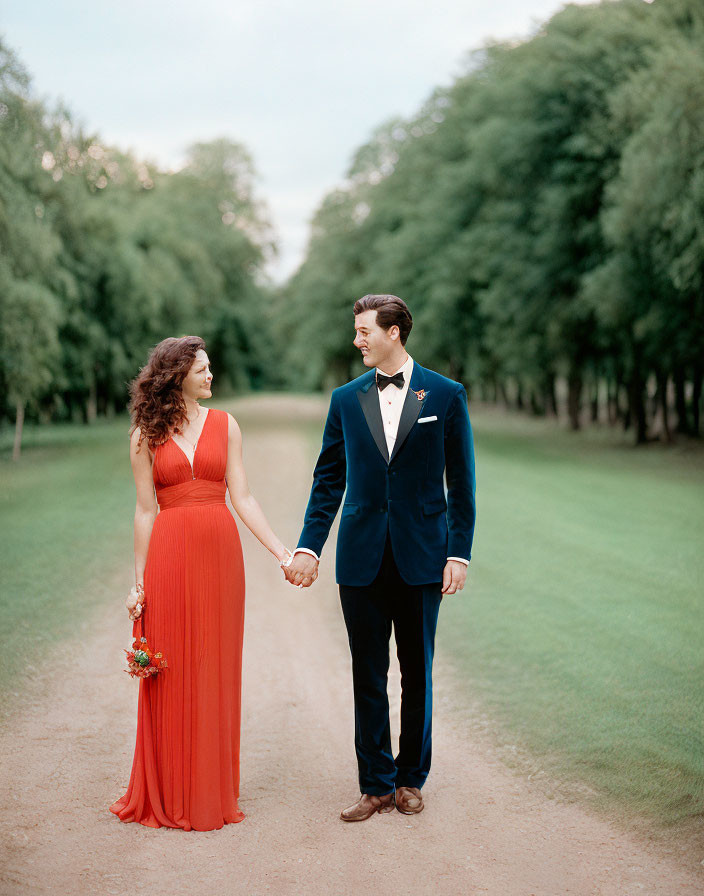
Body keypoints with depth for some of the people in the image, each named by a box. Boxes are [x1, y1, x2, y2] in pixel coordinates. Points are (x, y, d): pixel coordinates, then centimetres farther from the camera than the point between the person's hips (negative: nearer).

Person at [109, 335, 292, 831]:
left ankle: (211, 789, 17)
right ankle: (168, 794, 14)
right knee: (170, 673, 2)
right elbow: (146, 510, 3)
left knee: (215, 670, 5)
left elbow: (243, 498, 5)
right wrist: (139, 581, 0)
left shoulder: (224, 424, 8)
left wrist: (283, 553, -2)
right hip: (170, 554, -1)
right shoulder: (147, 435, 4)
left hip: (219, 553, 2)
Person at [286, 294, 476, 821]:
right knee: (368, 678, 5)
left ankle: (411, 779, 23)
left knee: (418, 674, 9)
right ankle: (376, 784, 15)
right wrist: (309, 546, 2)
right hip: (362, 560, 2)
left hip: (422, 557, -2)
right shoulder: (346, 399, 7)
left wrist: (459, 553, -5)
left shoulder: (446, 395, 0)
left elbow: (461, 482, 1)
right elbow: (329, 480, 10)